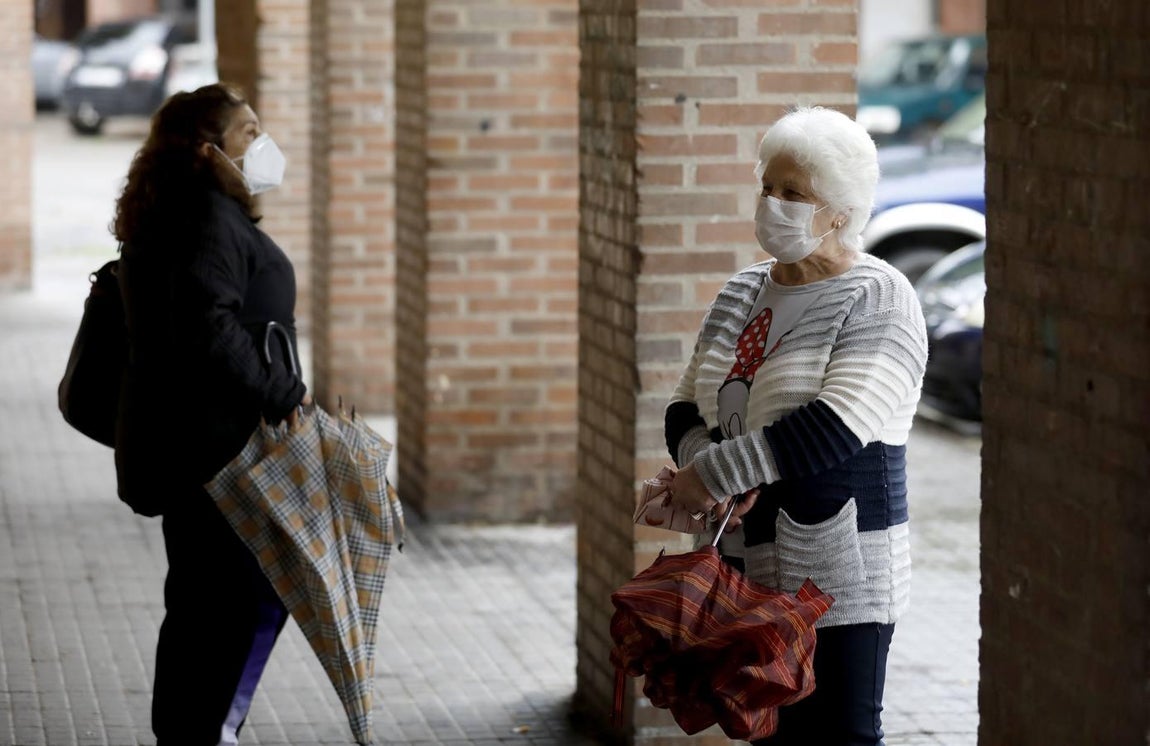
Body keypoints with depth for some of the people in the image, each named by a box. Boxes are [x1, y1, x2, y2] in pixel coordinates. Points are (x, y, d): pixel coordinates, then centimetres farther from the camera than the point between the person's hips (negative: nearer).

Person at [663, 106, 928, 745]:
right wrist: (703, 460, -11)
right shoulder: (743, 293, 13)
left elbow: (838, 424, -22)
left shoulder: (879, 301, -10)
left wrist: (715, 474, -21)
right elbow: (687, 409, 13)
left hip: (837, 578, -7)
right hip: (747, 568, 7)